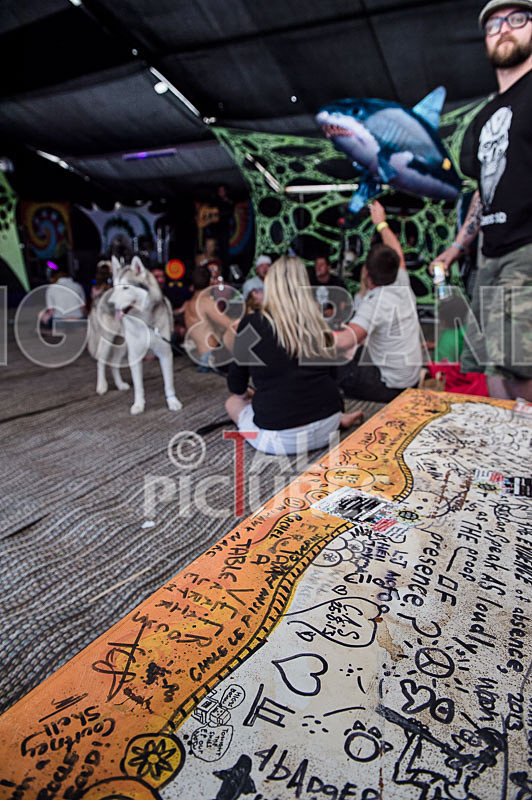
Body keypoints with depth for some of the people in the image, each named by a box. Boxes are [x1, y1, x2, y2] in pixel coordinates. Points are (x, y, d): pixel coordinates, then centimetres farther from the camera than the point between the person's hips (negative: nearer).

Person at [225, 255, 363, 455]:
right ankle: (339, 419, 12)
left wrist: (249, 395, 24)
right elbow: (331, 375, 14)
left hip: (280, 438, -6)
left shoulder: (251, 324, -8)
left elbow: (236, 387, 1)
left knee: (233, 402, 22)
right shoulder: (318, 323, 3)